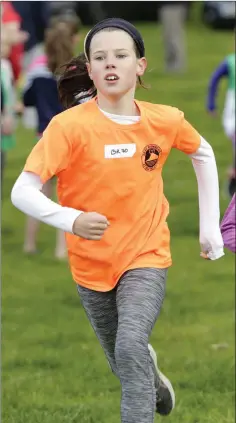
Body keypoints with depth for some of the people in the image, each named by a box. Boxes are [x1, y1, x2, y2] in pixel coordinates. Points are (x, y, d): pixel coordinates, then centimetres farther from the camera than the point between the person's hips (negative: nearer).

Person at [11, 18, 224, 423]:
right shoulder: (70, 125, -20)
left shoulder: (165, 121, -10)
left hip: (146, 257, 0)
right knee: (126, 365, 17)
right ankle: (153, 378, 53)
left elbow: (203, 154, 12)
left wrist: (209, 224, 10)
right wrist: (71, 219, -41)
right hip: (92, 265, 1)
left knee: (130, 347, -26)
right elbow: (22, 192, -25)